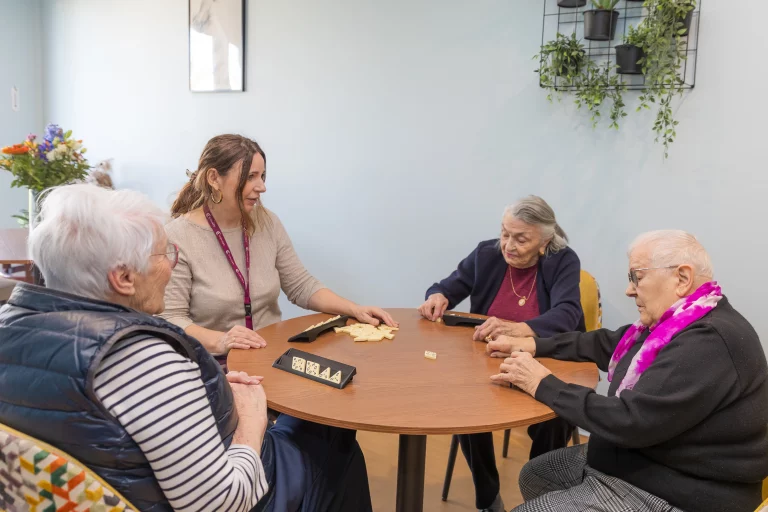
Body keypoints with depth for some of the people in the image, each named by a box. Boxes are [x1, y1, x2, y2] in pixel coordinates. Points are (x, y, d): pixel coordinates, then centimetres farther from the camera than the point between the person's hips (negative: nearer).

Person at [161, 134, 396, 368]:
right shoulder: (178, 238, -11)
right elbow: (171, 319, -14)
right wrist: (218, 341, -31)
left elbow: (302, 286, 9)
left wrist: (355, 310, -3)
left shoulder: (267, 223, 5)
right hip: (215, 365, -5)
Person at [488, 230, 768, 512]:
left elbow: (629, 421, -31)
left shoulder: (710, 342, -28)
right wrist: (534, 345, 7)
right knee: (534, 476, 17)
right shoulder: (677, 322, 4)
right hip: (639, 457, 10)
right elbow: (606, 344, 17)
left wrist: (543, 385, -21)